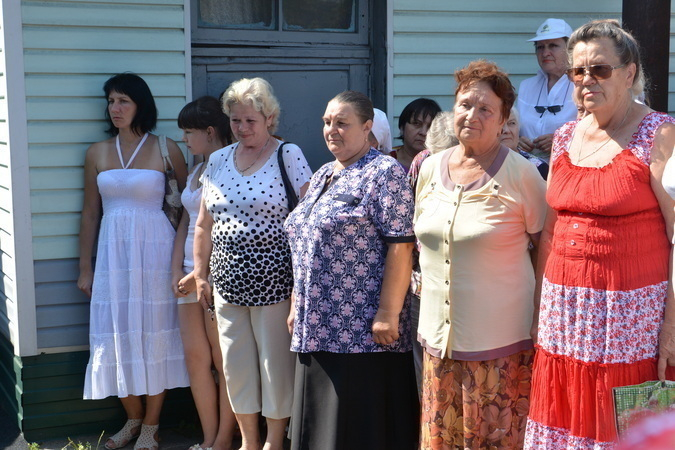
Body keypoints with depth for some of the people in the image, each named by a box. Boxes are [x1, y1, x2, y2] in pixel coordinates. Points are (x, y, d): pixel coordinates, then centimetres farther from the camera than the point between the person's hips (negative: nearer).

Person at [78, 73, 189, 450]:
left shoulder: (166, 149, -2)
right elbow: (90, 212, 9)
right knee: (118, 333, 5)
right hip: (113, 250, 3)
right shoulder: (97, 153, 6)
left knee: (155, 332, 2)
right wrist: (85, 268, 8)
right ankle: (133, 418, 23)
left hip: (155, 249, -3)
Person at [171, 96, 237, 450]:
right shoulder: (195, 173, 16)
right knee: (195, 356, 8)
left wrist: (200, 274, -14)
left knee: (223, 359, 0)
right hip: (190, 275, 8)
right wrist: (177, 271, 5)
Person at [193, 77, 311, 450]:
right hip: (228, 280, 5)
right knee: (235, 363, 11)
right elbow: (204, 224, 15)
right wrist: (199, 274, 12)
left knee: (275, 363, 5)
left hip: (273, 281, -5)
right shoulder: (218, 160, 10)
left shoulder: (288, 156, -6)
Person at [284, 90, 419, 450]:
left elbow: (400, 245, -16)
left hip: (363, 329, -8)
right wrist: (297, 305, 19)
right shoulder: (322, 176, 18)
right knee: (318, 420, 13)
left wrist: (388, 312, -20)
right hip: (316, 328, 8)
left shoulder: (384, 173, -8)